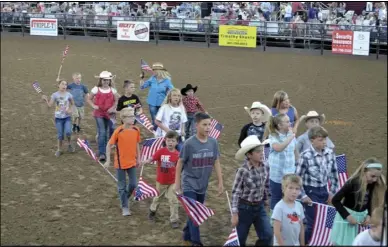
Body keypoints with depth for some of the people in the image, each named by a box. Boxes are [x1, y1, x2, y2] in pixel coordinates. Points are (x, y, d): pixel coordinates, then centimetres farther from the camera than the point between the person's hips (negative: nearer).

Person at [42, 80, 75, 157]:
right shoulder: (55, 95, -6)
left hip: (67, 117, 0)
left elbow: (72, 104, 12)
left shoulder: (68, 94, -3)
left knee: (68, 132, -19)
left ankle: (69, 143, 11)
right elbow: (50, 105, -12)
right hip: (58, 117, 0)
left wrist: (70, 110, -5)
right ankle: (59, 149, 21)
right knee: (60, 135, 2)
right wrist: (46, 99, -27)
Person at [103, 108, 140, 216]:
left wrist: (138, 158, 12)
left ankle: (125, 199, 34)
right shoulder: (118, 131, -17)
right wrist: (108, 160, -9)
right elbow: (109, 145, -9)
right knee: (122, 186, 6)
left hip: (132, 162, 4)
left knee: (133, 184, 6)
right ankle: (125, 207, 18)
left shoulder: (136, 130, -4)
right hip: (120, 163, -4)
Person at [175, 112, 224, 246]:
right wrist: (177, 185, -7)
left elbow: (216, 162, 3)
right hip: (189, 185, -5)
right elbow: (180, 164, -9)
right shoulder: (189, 143, -18)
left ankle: (187, 235, 37)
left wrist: (220, 182, 3)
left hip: (202, 185, 5)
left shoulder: (213, 142, -6)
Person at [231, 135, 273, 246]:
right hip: (245, 208, -5)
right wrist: (234, 214, -17)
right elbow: (235, 192, -18)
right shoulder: (243, 171, -22)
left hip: (260, 207, 5)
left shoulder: (263, 166, -5)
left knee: (267, 236, 2)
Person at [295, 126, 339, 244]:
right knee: (313, 223, -2)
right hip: (311, 192, -5)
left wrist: (333, 192, 9)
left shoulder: (330, 153, -4)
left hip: (324, 191, 5)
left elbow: (334, 174, 8)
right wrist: (303, 195, -11)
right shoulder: (305, 156, -20)